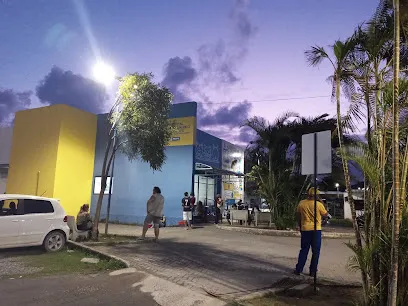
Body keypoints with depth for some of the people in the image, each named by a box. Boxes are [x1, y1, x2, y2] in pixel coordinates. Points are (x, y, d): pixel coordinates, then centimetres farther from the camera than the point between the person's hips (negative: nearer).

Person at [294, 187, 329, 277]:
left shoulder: (301, 203, -2)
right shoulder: (319, 204, -11)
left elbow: (298, 216, 7)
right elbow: (325, 215, 4)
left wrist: (300, 226, 19)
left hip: (305, 229, 3)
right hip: (316, 230, -3)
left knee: (304, 250, 14)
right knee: (315, 252, 9)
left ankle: (298, 269, 14)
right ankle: (312, 271, 12)